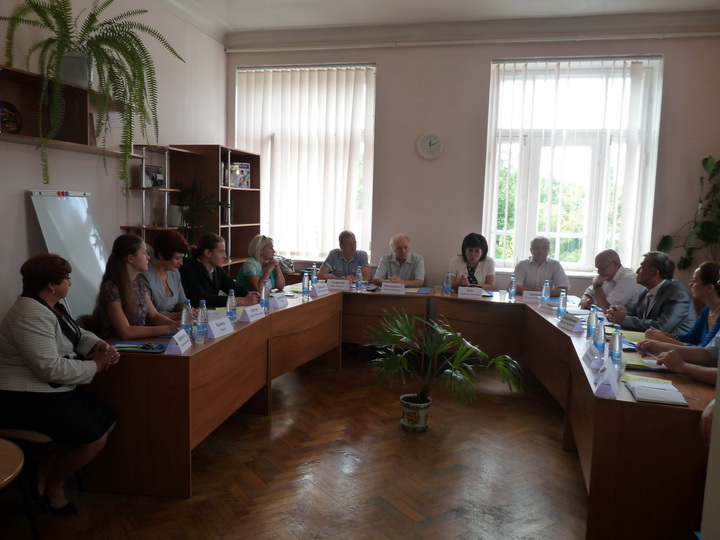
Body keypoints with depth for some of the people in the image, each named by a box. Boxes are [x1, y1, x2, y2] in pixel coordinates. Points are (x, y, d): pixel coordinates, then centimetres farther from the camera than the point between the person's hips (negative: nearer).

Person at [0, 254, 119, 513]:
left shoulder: (52, 306, 9)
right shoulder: (31, 315, -24)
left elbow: (77, 334, 16)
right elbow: (51, 368, -29)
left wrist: (99, 345, -6)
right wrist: (95, 366, -17)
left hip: (54, 392, 11)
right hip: (25, 400, -11)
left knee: (107, 421, 3)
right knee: (94, 438, -16)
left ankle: (45, 471, 13)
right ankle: (53, 487, 10)